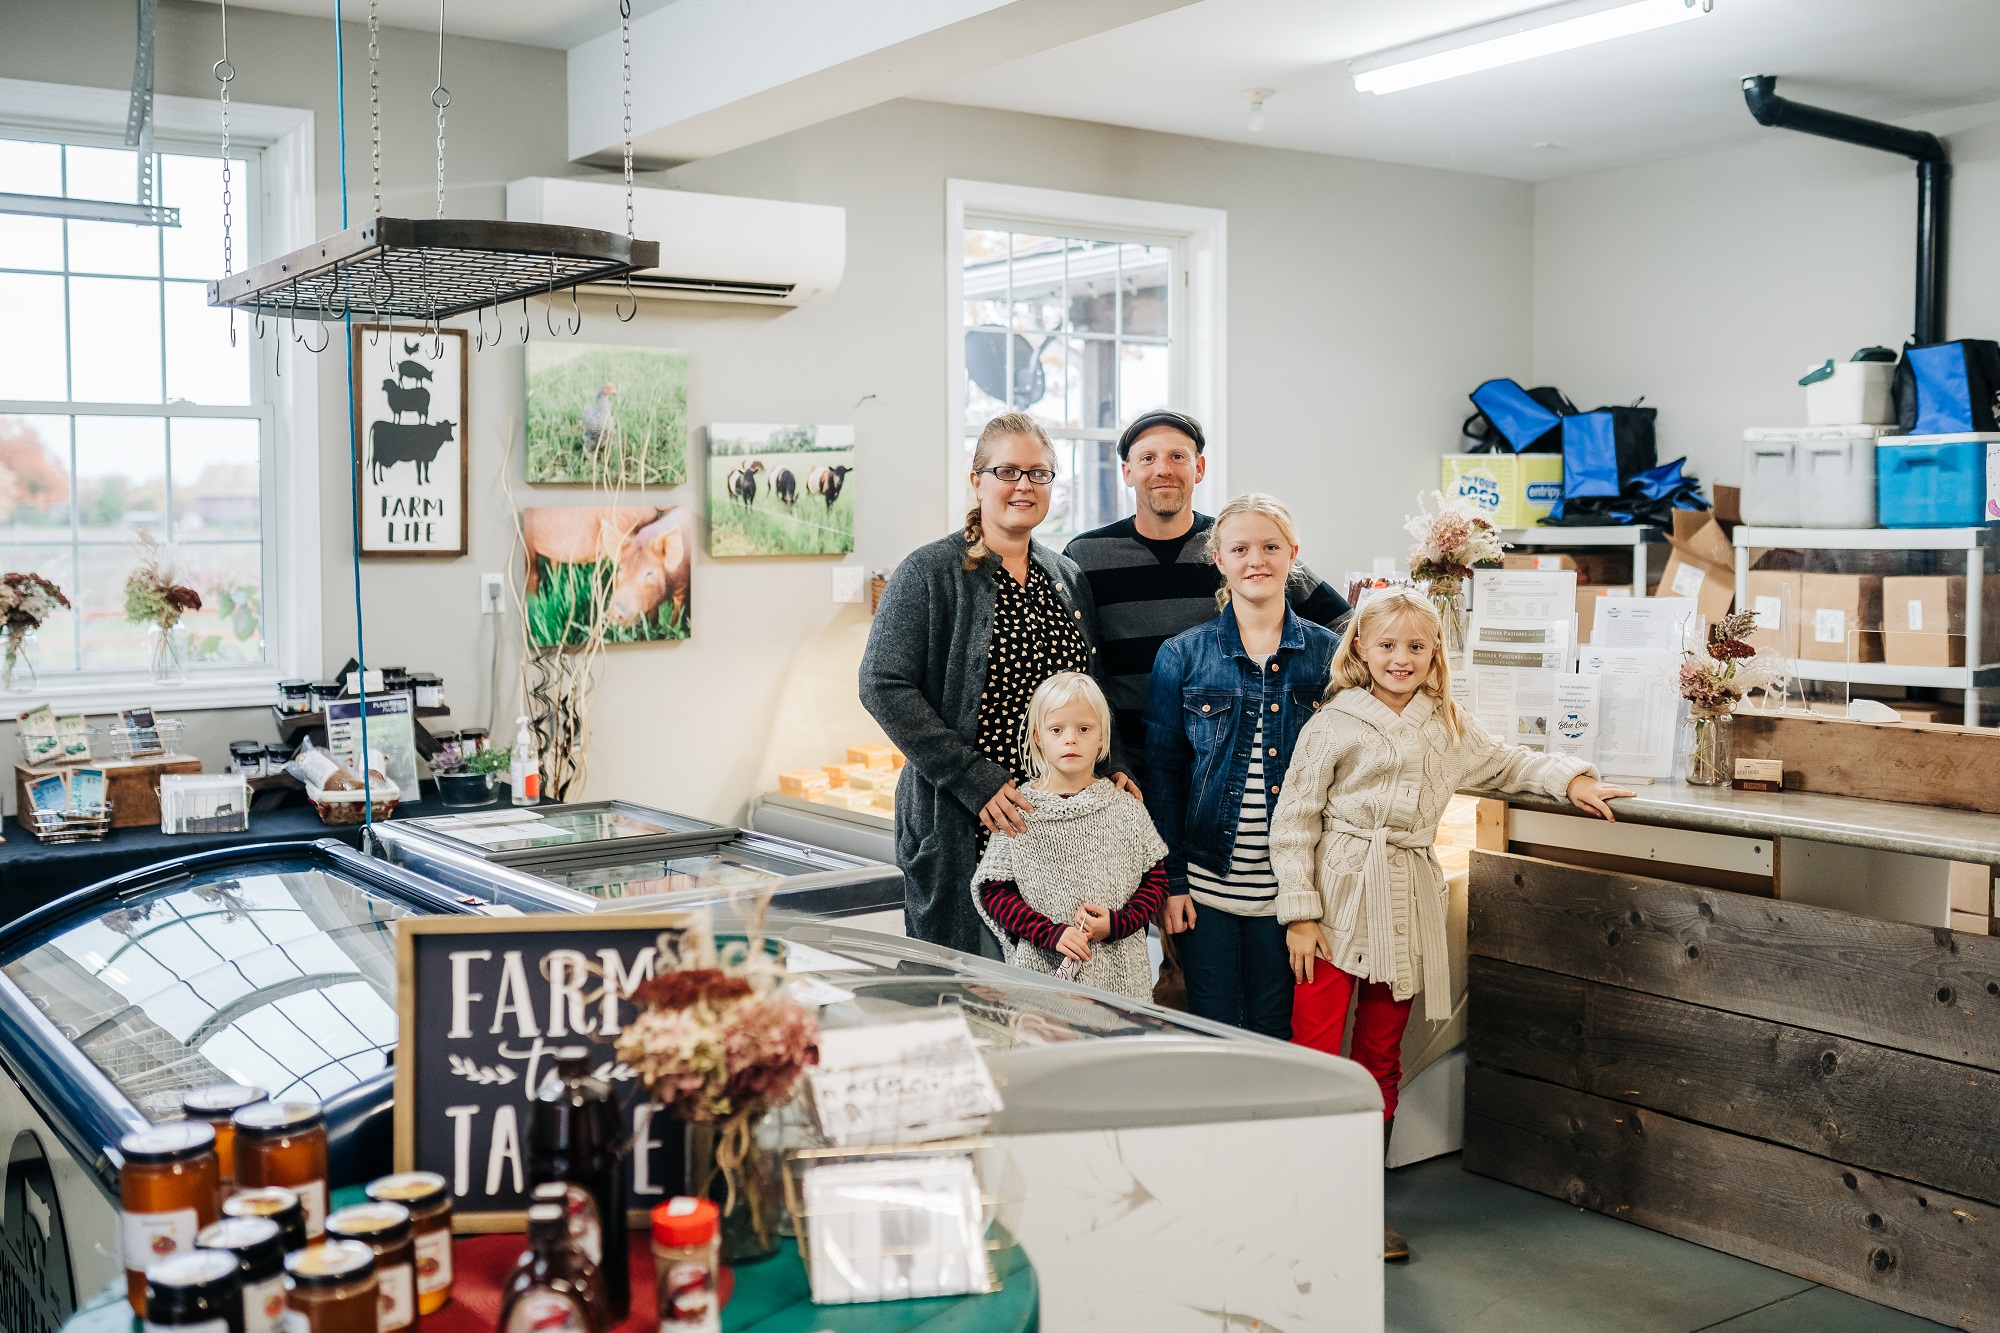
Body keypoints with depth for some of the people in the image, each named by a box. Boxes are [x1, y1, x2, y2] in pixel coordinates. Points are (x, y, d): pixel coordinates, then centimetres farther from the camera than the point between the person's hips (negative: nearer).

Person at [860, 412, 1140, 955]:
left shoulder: (1068, 579, 14)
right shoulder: (930, 572, -4)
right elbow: (883, 686, -12)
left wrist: (1114, 766, 3)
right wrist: (975, 780, -17)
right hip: (965, 827, -5)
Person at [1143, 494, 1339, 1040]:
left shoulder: (1327, 653, 3)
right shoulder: (1182, 656, 0)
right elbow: (1162, 771, 1)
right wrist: (1170, 880, -4)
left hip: (1290, 886, 1)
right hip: (1206, 882, -1)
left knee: (1276, 1034, 9)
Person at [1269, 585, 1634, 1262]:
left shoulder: (1449, 726, 10)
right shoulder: (1333, 726, -5)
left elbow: (1505, 763, 28)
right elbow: (1293, 823, -5)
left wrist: (1569, 777, 11)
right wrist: (1300, 913, -9)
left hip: (1405, 911, 5)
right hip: (1336, 905, -4)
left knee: (1381, 1060, 11)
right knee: (1314, 1053, -9)